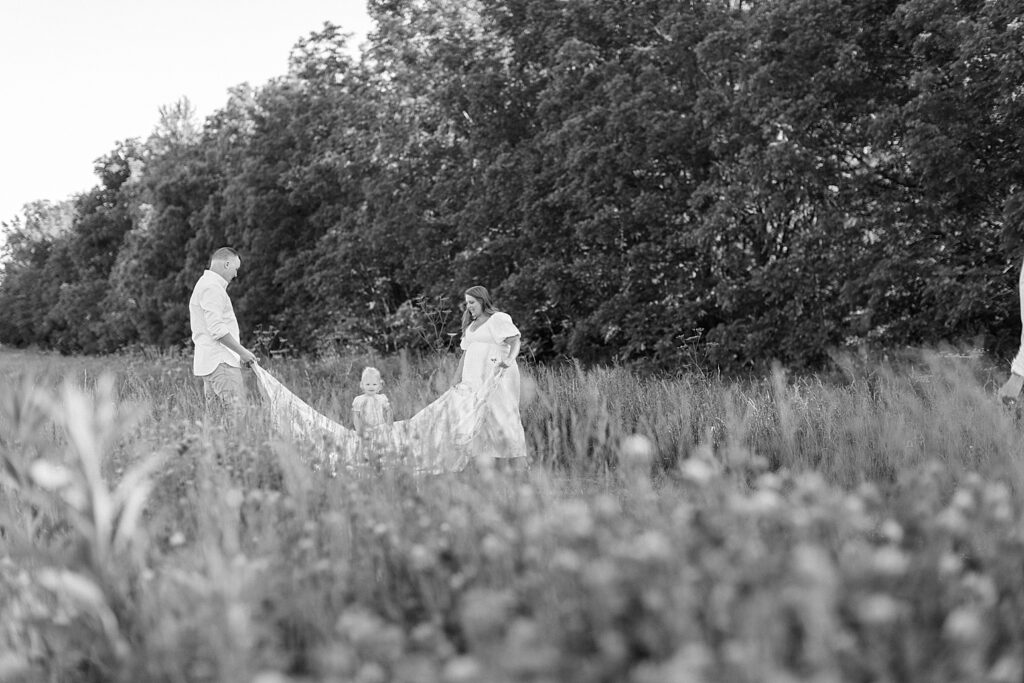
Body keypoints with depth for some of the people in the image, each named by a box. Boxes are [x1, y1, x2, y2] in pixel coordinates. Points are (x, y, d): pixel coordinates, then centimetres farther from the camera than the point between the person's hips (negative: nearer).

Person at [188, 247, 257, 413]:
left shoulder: (206, 284, 23)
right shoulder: (212, 287, -11)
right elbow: (216, 329, -19)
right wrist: (242, 351, -14)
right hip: (220, 362, -11)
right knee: (236, 411, -16)